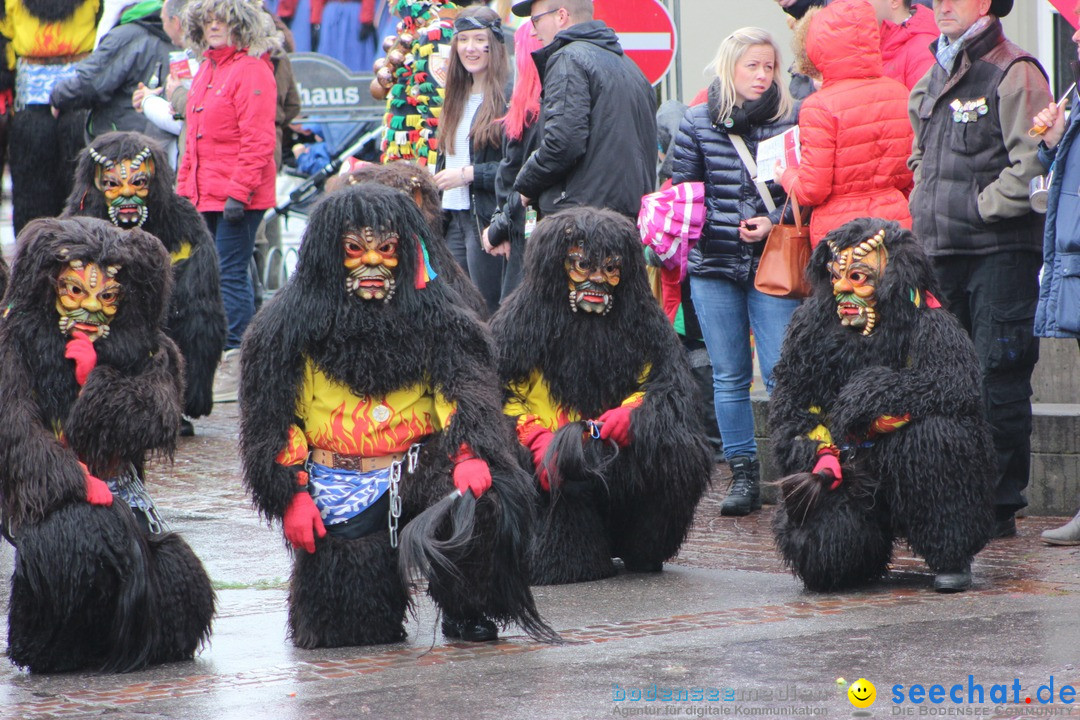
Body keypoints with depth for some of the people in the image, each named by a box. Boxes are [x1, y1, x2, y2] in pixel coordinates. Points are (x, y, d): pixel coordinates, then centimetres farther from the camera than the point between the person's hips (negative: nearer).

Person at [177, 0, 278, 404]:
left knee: (231, 275, -8)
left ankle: (235, 367, -6)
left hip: (238, 198, -9)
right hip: (204, 196, 9)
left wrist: (239, 191, -21)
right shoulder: (207, 70, 18)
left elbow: (258, 140, -17)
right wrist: (184, 186, 18)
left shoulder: (252, 70, -11)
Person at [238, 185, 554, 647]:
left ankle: (467, 612, -6)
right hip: (338, 489, -1)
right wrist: (293, 496, -8)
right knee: (346, 628, -7)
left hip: (416, 470, 1)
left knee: (491, 500, -31)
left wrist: (470, 453, -22)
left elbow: (462, 389, -2)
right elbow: (277, 416, 1)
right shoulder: (292, 323, 2)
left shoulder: (433, 314, 6)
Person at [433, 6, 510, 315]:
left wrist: (469, 174, -17)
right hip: (452, 219, 8)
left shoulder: (508, 96, -10)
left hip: (487, 220, -8)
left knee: (487, 312, -4)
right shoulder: (457, 97, 16)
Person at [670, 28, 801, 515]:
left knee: (781, 373, -6)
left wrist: (775, 223, -10)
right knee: (729, 377, 5)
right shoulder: (697, 124, 6)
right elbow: (682, 193, 9)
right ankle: (743, 474, 12)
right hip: (714, 266, 2)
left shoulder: (791, 121, 3)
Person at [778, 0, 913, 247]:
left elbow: (811, 191, -11)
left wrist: (786, 175, 9)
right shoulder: (900, 94, 4)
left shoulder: (821, 106, -13)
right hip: (897, 224, 5)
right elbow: (913, 177, 12)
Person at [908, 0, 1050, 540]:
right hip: (943, 252, 8)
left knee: (998, 379, -6)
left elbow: (1033, 163, -14)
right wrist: (926, 212, 13)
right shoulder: (933, 81, 18)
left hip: (1001, 250, -7)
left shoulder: (1014, 74, -6)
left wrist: (978, 207, -13)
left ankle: (1000, 507, -3)